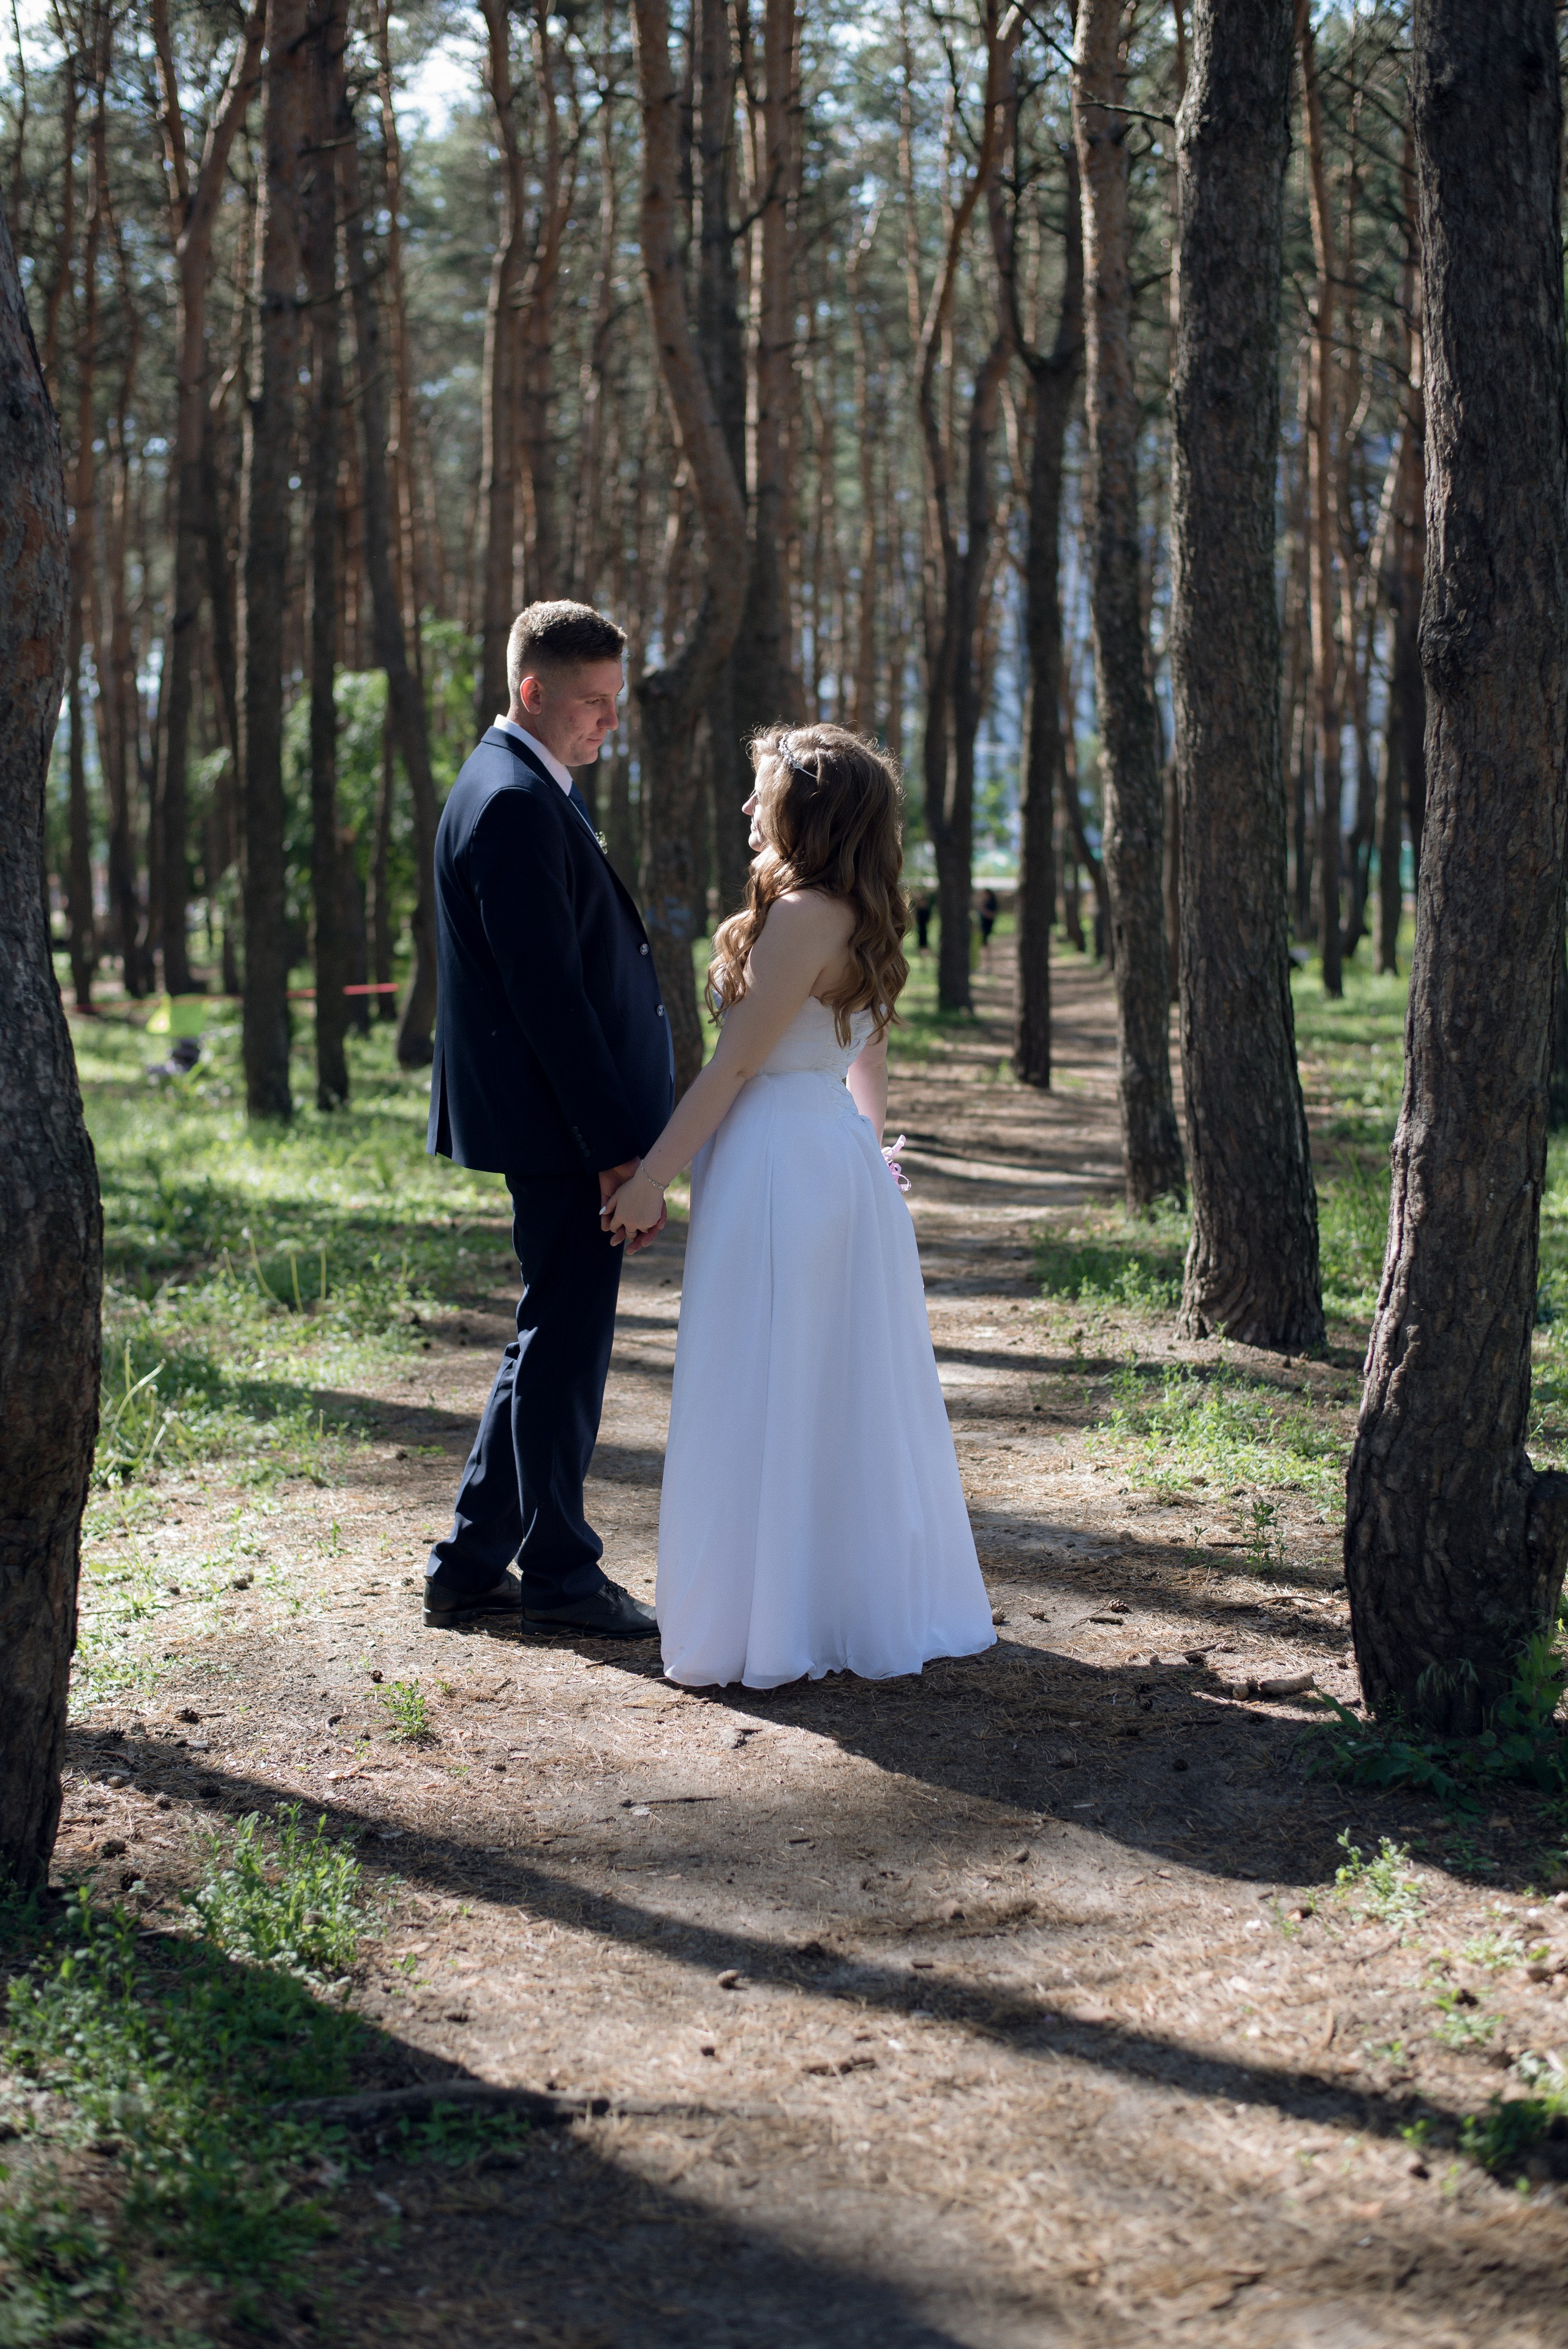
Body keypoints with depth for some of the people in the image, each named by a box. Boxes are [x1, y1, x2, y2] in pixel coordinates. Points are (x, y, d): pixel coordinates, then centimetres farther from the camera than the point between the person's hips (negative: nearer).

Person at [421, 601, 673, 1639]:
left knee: (555, 1342, 16)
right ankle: (559, 1570, 14)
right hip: (561, 1126, -11)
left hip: (579, 1123, 11)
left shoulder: (533, 791, 16)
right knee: (566, 1346, 1)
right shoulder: (515, 804, -18)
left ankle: (472, 1569, 23)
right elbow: (548, 992, -22)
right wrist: (617, 1145, -22)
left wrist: (622, 1127, 19)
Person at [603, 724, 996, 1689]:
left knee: (766, 1398, -2)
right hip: (842, 1158, 9)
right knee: (855, 1390, 14)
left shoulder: (802, 916, -17)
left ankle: (770, 1623, 5)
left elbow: (734, 1066, -17)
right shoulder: (865, 920, 10)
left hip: (779, 1165, -9)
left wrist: (652, 1179, -13)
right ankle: (877, 1599, 23)